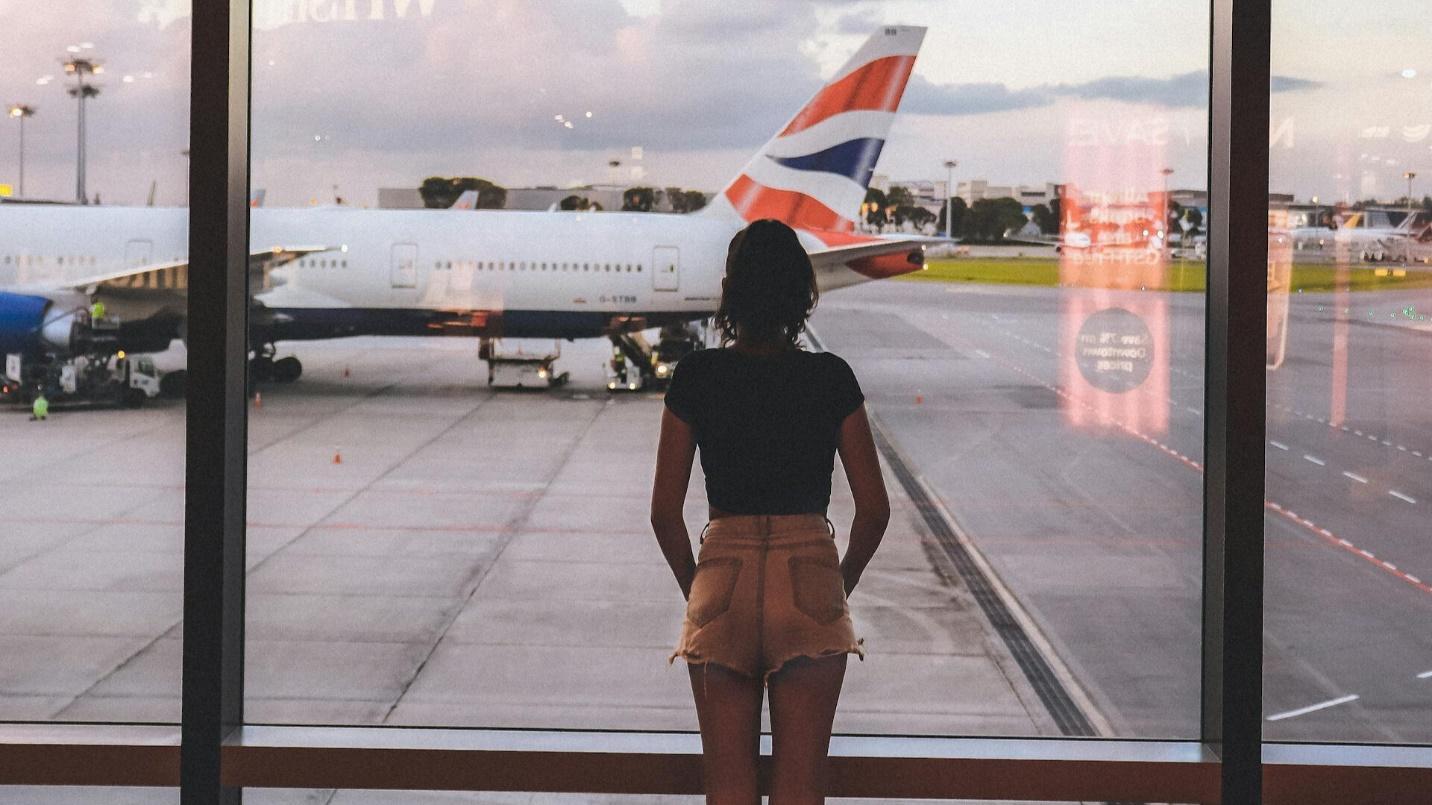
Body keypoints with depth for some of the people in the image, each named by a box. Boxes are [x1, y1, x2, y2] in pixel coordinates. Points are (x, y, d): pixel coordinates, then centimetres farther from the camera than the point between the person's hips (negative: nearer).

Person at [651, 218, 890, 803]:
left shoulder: (696, 376, -2)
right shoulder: (831, 378, -1)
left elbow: (664, 512, 0)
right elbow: (873, 508, 1)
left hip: (723, 582, 0)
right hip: (810, 584, 0)